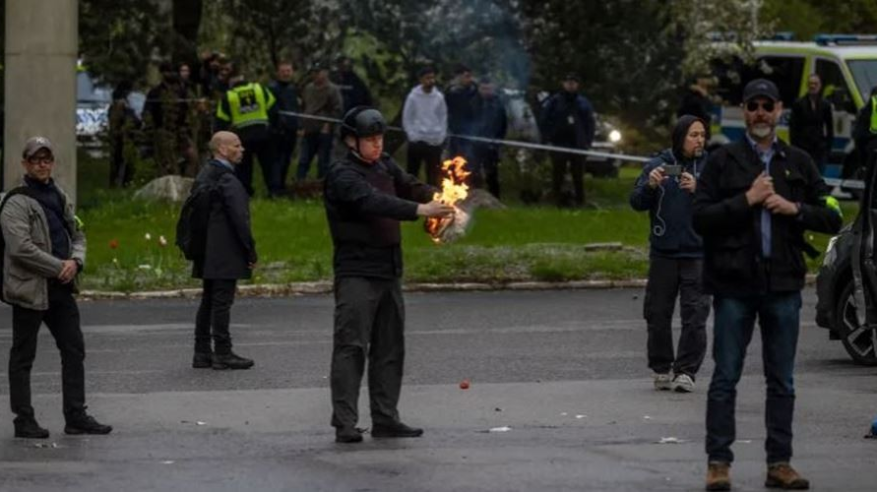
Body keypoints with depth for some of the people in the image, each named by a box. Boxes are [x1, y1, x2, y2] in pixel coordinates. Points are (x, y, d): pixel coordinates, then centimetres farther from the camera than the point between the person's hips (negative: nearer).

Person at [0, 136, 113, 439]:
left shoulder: (60, 198, 14)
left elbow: (77, 235, 19)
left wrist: (76, 261, -3)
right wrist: (59, 267, -17)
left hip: (61, 288, 8)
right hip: (29, 288, -8)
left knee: (74, 350, 7)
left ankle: (76, 416, 13)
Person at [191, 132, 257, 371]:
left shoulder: (203, 176, 13)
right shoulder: (227, 180, -16)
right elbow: (239, 218, -19)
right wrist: (251, 251, -14)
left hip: (207, 252, 9)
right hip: (225, 253, -9)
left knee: (209, 301, 13)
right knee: (222, 301, -6)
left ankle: (202, 353, 17)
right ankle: (222, 353, -3)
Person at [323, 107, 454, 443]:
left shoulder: (385, 166, 13)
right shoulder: (342, 176, -12)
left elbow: (410, 187, 7)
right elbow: (373, 201, -27)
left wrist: (440, 198, -15)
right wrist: (420, 210, -37)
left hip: (388, 272, 8)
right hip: (356, 273, -8)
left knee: (390, 348, 10)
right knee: (351, 346, -10)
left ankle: (385, 419, 15)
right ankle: (345, 422, -11)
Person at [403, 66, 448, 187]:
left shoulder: (439, 97, 2)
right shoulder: (413, 97, -5)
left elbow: (443, 118, 8)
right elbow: (406, 118, -1)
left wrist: (441, 136, -1)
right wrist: (412, 135, -9)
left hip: (435, 142, 2)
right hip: (417, 141, -2)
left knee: (434, 175, 8)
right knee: (412, 173, 5)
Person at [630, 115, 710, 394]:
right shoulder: (658, 165, 4)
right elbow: (637, 203, 0)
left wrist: (698, 190, -24)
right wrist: (650, 186, -19)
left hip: (697, 255, -2)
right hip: (663, 253, 2)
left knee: (695, 315, -6)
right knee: (658, 314, 6)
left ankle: (686, 371, -1)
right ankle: (661, 370, 18)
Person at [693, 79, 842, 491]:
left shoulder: (798, 163, 10)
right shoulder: (723, 161, 3)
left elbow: (832, 217, 8)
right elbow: (701, 217, -6)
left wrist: (795, 208, -8)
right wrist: (747, 200, -13)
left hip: (783, 286, 3)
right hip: (735, 285, -3)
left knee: (782, 381, 7)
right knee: (725, 379, 0)